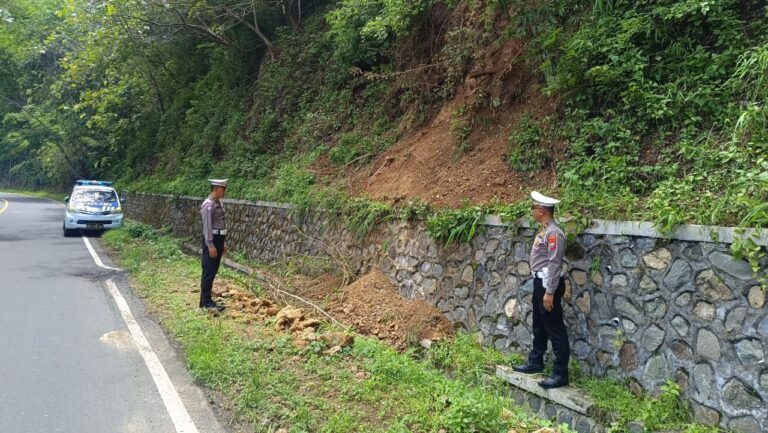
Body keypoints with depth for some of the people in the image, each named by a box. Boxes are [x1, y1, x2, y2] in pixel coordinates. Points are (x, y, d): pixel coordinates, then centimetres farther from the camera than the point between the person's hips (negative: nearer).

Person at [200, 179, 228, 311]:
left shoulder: (219, 203, 14)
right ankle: (206, 302, 2)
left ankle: (207, 300, 20)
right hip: (211, 240, -9)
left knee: (213, 271, 13)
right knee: (208, 272, -4)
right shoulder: (208, 204, -14)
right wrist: (210, 245, -22)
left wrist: (222, 243, 20)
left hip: (218, 239, 9)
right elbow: (207, 226, -19)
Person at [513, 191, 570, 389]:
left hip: (549, 284, -10)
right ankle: (535, 363, 35)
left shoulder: (553, 233, -20)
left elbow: (554, 264, -23)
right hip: (540, 282, 10)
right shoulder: (544, 230, 11)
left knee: (555, 329, -3)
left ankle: (560, 374, 5)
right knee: (539, 326, 21)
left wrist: (550, 292, -23)